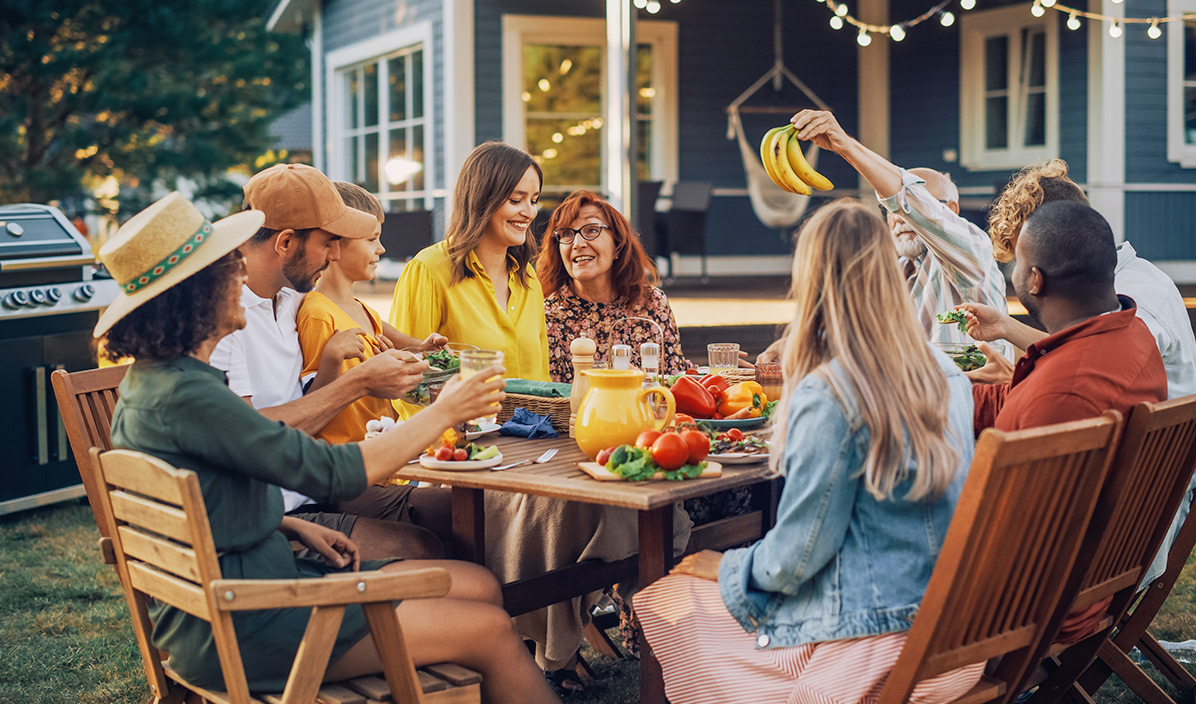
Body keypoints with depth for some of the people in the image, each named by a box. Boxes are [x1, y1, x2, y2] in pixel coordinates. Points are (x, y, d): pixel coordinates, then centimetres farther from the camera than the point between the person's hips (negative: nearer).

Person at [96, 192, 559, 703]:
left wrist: (297, 527, 8)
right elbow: (332, 472, -22)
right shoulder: (184, 394, -23)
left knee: (480, 586, 5)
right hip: (236, 629, -10)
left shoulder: (154, 378, 9)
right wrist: (445, 412, -10)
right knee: (492, 632, -10)